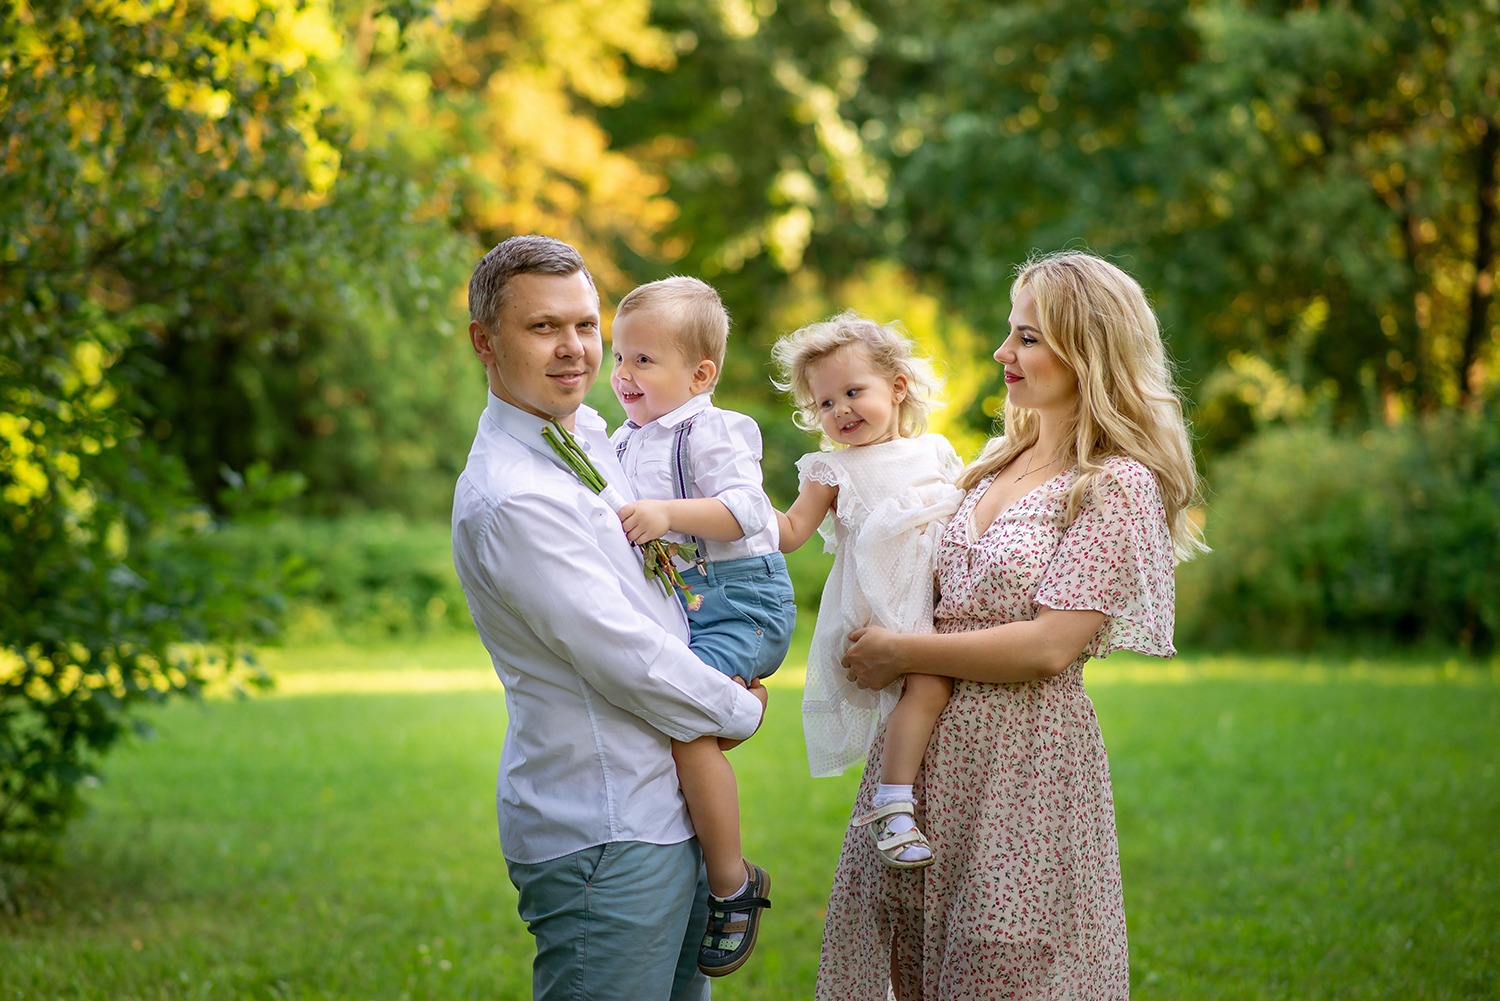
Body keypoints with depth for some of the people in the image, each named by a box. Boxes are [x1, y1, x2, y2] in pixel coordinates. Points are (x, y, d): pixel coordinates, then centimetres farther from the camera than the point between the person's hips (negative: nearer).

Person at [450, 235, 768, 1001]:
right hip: (604, 838, -9)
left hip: (664, 812, 9)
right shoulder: (509, 500, -21)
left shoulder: (589, 433, 9)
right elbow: (629, 662, -19)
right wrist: (743, 711, -4)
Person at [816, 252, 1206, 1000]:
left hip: (1026, 761, -7)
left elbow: (1050, 646, -19)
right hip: (930, 745, 8)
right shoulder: (1000, 460, 12)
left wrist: (901, 654, -14)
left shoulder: (1118, 486, -11)